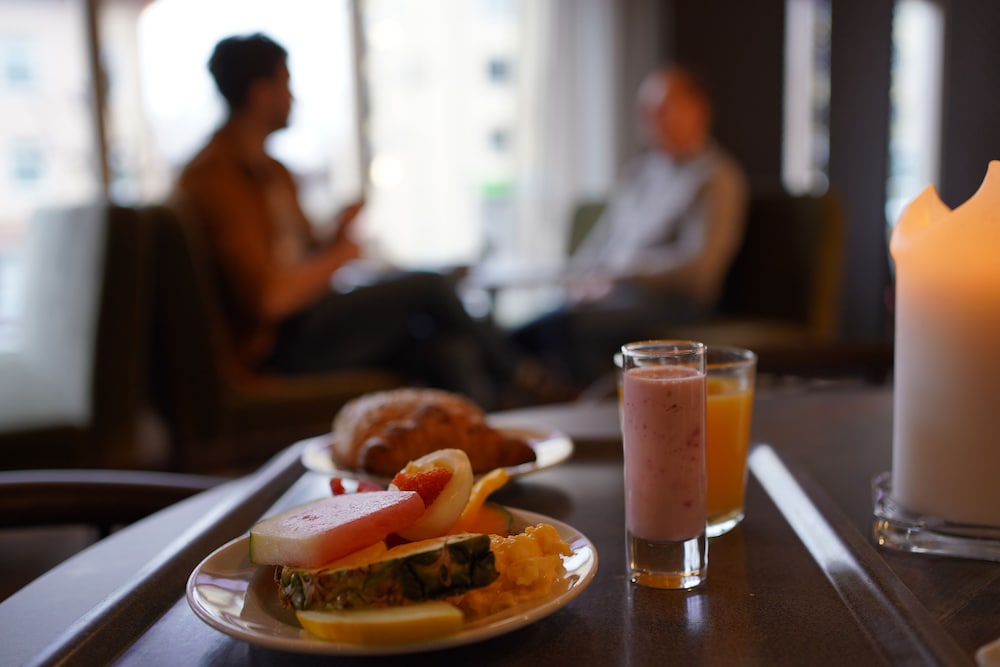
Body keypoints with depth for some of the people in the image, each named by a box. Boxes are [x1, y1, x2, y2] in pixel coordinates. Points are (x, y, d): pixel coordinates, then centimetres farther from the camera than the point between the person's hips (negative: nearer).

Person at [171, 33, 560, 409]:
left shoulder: (272, 171, 17)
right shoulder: (216, 178, -15)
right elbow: (267, 297, -24)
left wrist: (335, 242, -3)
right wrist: (336, 256, -9)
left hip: (308, 320, 9)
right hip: (274, 343, -9)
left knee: (451, 353, -13)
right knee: (427, 285, -11)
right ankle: (512, 371, 14)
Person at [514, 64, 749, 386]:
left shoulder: (718, 178, -1)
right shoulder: (638, 169, 23)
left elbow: (696, 266, -11)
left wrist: (616, 274, -13)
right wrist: (580, 276, 2)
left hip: (668, 298, -7)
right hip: (607, 289, 7)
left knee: (569, 324, -35)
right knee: (520, 338, -17)